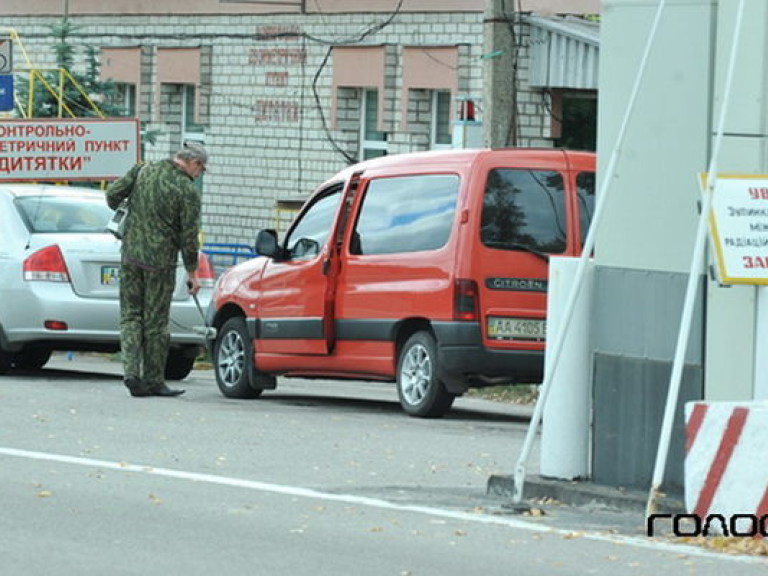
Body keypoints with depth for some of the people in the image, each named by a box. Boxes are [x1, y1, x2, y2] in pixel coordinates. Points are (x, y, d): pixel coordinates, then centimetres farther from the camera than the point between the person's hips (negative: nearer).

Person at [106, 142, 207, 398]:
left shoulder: (143, 171, 2)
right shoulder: (188, 191, -10)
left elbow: (113, 193, 1)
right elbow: (189, 237, -8)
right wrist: (192, 273, 2)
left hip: (131, 256, 4)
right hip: (160, 262, -4)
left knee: (130, 316, 9)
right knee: (155, 322, 4)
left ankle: (131, 370, -7)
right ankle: (154, 381, 10)